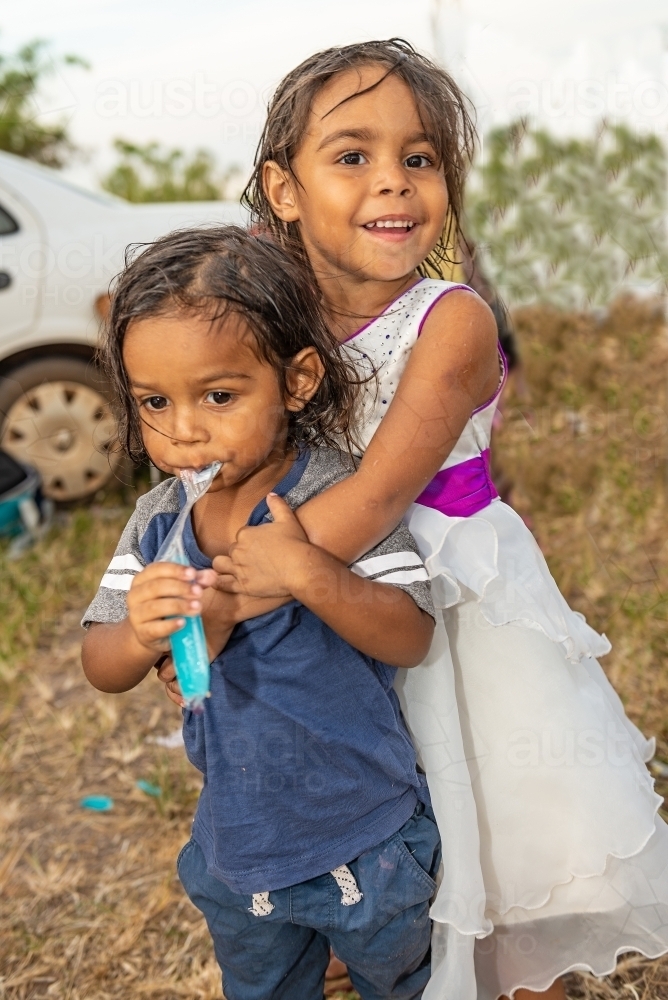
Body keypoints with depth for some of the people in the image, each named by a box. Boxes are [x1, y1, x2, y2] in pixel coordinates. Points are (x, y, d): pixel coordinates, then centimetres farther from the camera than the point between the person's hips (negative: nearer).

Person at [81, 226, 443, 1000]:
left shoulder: (337, 497, -23)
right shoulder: (159, 519, -9)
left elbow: (411, 638, -24)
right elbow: (101, 669, -7)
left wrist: (309, 573, -39)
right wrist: (139, 635, -31)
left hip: (365, 845, -4)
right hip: (236, 842, 5)